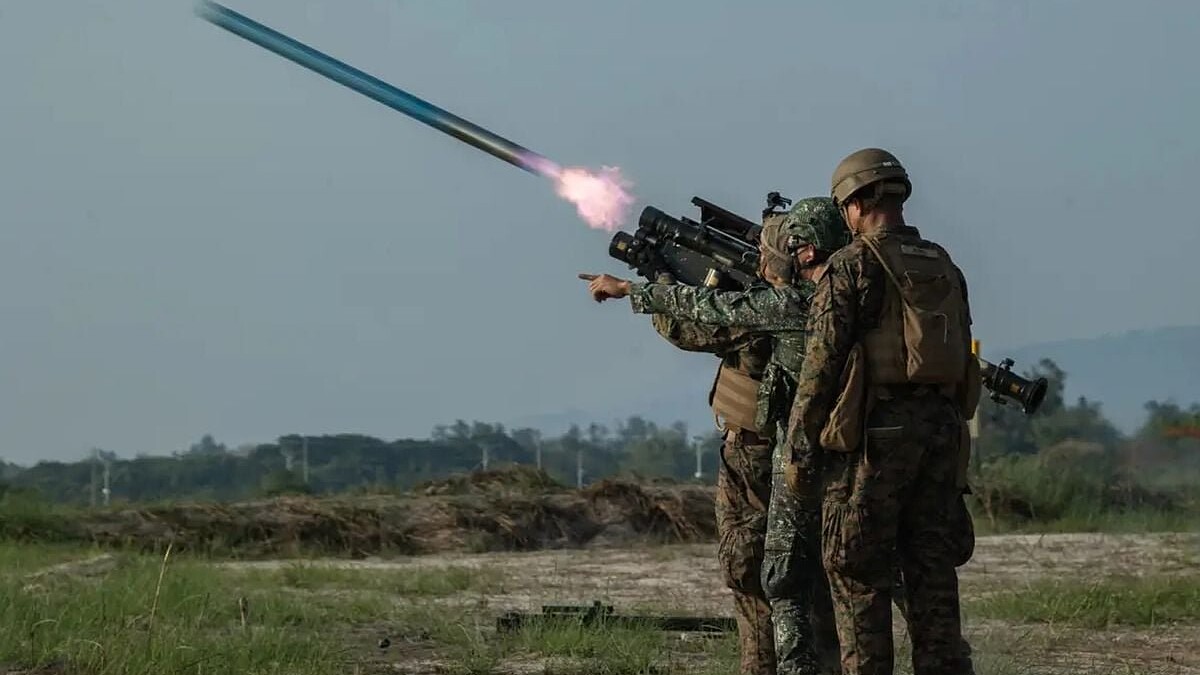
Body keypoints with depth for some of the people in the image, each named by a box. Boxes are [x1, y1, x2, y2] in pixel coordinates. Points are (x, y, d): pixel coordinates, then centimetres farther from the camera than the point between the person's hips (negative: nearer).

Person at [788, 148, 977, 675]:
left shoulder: (851, 266, -7)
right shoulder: (945, 267, 13)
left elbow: (821, 361, -9)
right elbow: (960, 352, 14)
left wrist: (800, 448, -5)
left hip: (874, 433, -6)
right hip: (942, 430, 6)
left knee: (857, 573, 0)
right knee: (932, 570, 10)